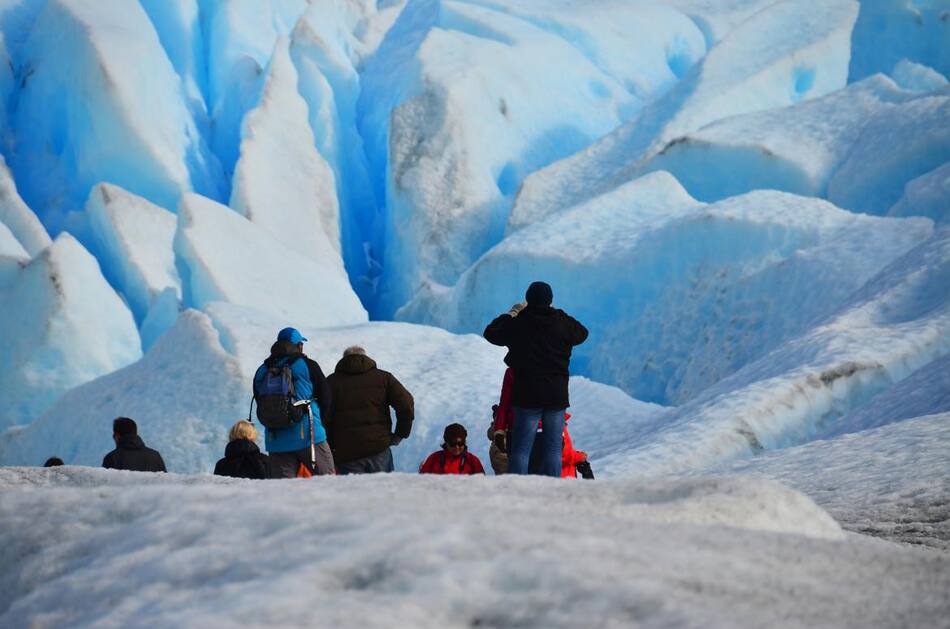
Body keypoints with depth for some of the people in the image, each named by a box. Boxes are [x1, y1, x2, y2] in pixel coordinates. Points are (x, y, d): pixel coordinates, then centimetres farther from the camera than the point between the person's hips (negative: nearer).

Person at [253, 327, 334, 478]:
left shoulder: (262, 371, 11)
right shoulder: (307, 365, -1)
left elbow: (260, 408, 14)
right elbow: (325, 399, 2)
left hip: (275, 441, 4)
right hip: (308, 437, -4)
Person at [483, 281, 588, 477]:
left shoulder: (518, 323, -6)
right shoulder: (562, 323, -2)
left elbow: (490, 333, 10)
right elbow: (582, 333, 19)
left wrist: (511, 314, 19)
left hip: (527, 396, -1)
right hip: (557, 395, 1)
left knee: (520, 449, 0)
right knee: (553, 449, 5)